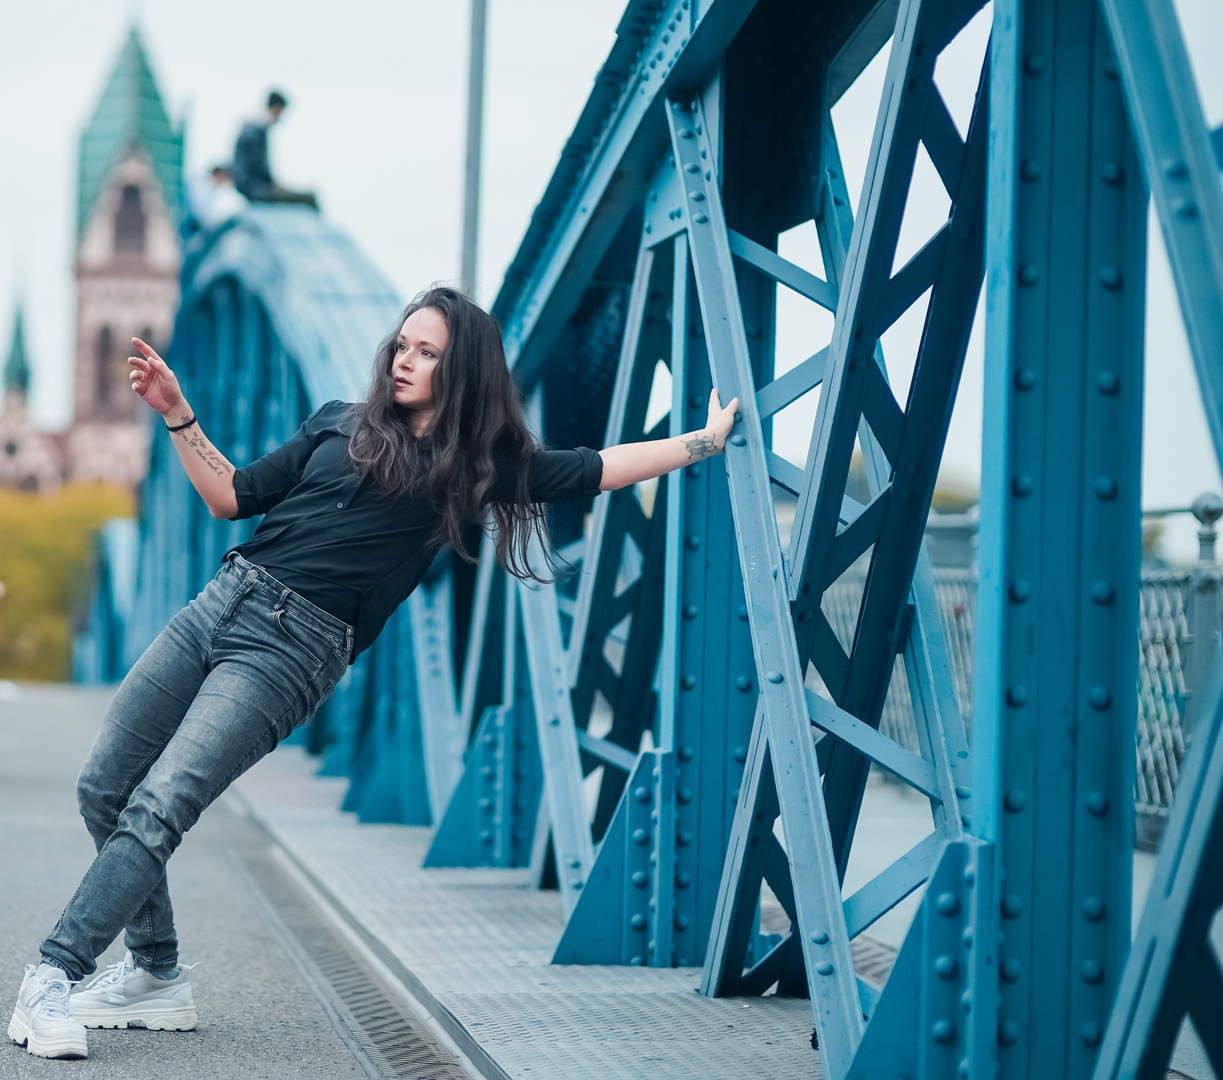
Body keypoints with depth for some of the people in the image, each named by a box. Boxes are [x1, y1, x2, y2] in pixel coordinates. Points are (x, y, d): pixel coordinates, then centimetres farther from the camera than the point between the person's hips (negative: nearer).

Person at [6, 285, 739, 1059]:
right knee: (104, 789, 4)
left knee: (157, 808, -18)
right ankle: (156, 978, 19)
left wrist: (709, 439, 5)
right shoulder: (341, 425, 15)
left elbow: (598, 470, 6)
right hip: (222, 601, 5)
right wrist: (177, 415, 10)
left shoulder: (477, 464, 6)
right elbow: (232, 497, 18)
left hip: (290, 651, -5)